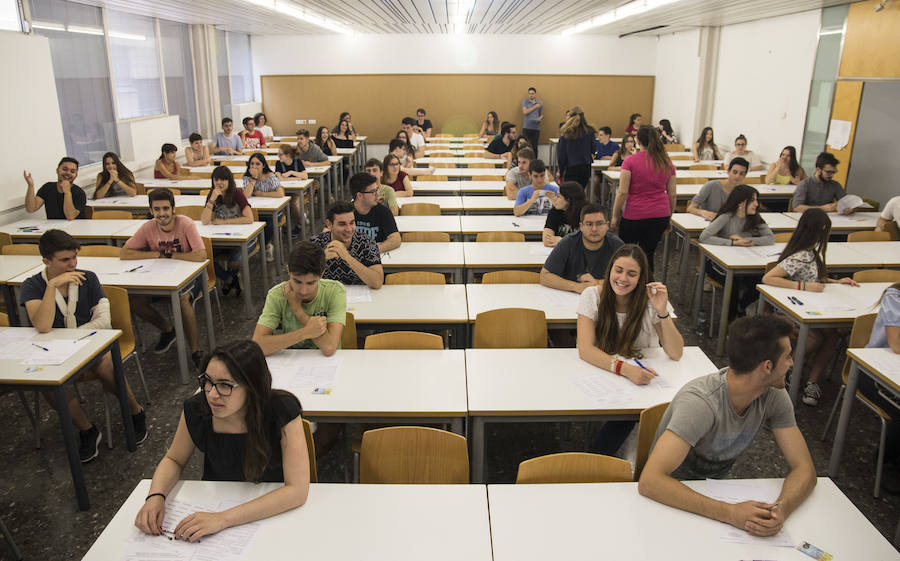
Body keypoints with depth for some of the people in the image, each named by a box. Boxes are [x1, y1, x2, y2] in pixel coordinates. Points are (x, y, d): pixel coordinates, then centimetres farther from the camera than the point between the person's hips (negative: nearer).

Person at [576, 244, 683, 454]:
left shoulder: (649, 299, -10)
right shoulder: (592, 295, -12)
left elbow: (675, 354, -15)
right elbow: (585, 349, -22)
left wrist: (663, 312, -28)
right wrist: (624, 368, -36)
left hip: (640, 377, 0)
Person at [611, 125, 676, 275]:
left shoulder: (630, 161, -9)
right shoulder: (667, 163, 4)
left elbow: (622, 192, -12)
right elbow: (672, 194, 7)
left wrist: (615, 215, -3)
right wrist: (669, 216, 18)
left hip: (635, 215, -4)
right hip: (661, 215, 4)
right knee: (648, 253, 11)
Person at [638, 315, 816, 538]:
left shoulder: (774, 395, -11)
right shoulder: (700, 401, -32)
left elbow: (804, 468, -9)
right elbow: (649, 481, -39)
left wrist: (782, 507, -31)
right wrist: (729, 512, -46)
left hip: (715, 490, 6)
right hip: (674, 498, -6)